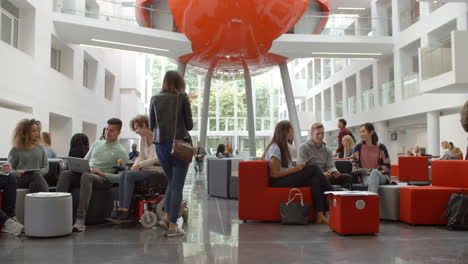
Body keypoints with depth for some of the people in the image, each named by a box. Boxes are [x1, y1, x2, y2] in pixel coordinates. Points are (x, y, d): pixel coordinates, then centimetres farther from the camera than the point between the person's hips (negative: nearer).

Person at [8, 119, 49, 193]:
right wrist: (17, 173, -14)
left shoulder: (40, 148, 21)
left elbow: (46, 167, 15)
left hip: (37, 178, 2)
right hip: (20, 179, -2)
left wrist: (40, 172, -7)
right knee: (36, 175, -36)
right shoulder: (15, 150, 13)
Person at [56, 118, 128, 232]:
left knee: (86, 176, -39)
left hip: (104, 180, -6)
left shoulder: (121, 152, 3)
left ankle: (80, 219, -45)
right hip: (85, 173, 6)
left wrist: (102, 173, -15)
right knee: (65, 174, -24)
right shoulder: (97, 144, 24)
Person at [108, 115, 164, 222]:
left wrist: (140, 164, -17)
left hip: (157, 170, -8)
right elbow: (141, 156, 16)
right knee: (123, 174, -16)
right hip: (146, 169, 8)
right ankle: (121, 209, -20)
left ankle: (126, 211, -22)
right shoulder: (143, 138, 16)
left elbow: (157, 159, -18)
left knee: (130, 175, -26)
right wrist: (135, 165, -5)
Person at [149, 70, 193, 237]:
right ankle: (172, 226, 3)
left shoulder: (155, 99, 5)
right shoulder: (182, 98, -3)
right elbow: (189, 125, -3)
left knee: (171, 181, 21)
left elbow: (151, 125, 8)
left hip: (160, 145, 4)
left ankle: (167, 216, 13)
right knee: (178, 185, 1)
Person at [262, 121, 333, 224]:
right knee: (314, 169, -21)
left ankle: (321, 215, -26)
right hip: (277, 182, -9)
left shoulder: (284, 146, 19)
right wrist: (295, 169, -17)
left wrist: (297, 168, 0)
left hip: (287, 177, 9)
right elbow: (275, 174, -16)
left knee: (314, 180, -20)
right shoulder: (274, 148, -11)